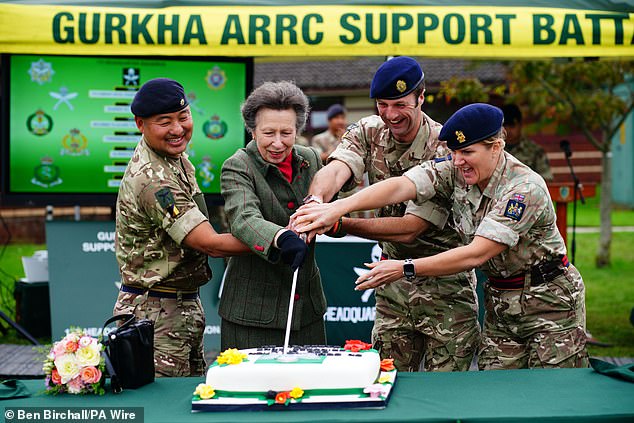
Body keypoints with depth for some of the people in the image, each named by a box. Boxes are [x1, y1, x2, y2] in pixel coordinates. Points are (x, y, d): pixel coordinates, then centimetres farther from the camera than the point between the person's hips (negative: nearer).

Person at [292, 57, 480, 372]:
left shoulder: (445, 149, -18)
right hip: (394, 280, 5)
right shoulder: (369, 132, -2)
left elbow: (409, 229, -23)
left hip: (445, 285, -4)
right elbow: (335, 169, -23)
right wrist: (316, 201, -47)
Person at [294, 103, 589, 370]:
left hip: (550, 303, -5)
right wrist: (337, 208, -37)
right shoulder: (455, 171, -7)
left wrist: (405, 269, -30)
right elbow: (399, 187, -23)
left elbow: (476, 254, -30)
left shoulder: (526, 188, -24)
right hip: (501, 300, 5)